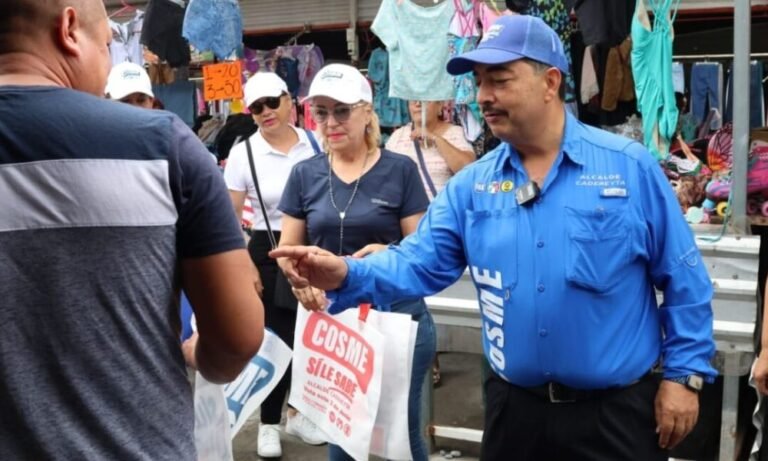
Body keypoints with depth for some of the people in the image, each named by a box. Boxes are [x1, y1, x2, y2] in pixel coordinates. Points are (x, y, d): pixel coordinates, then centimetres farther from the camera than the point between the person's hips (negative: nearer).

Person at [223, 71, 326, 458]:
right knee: (275, 338, 3)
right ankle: (269, 424, 22)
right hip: (268, 252, -3)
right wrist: (246, 266, -9)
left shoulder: (313, 143, 0)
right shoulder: (243, 153, -5)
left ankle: (298, 411, 33)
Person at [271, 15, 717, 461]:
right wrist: (346, 275, -23)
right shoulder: (472, 184, 1)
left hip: (617, 408, -3)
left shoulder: (630, 166, -7)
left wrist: (685, 373, -6)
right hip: (515, 406, 3)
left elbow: (684, 279, -4)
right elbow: (418, 263, -5)